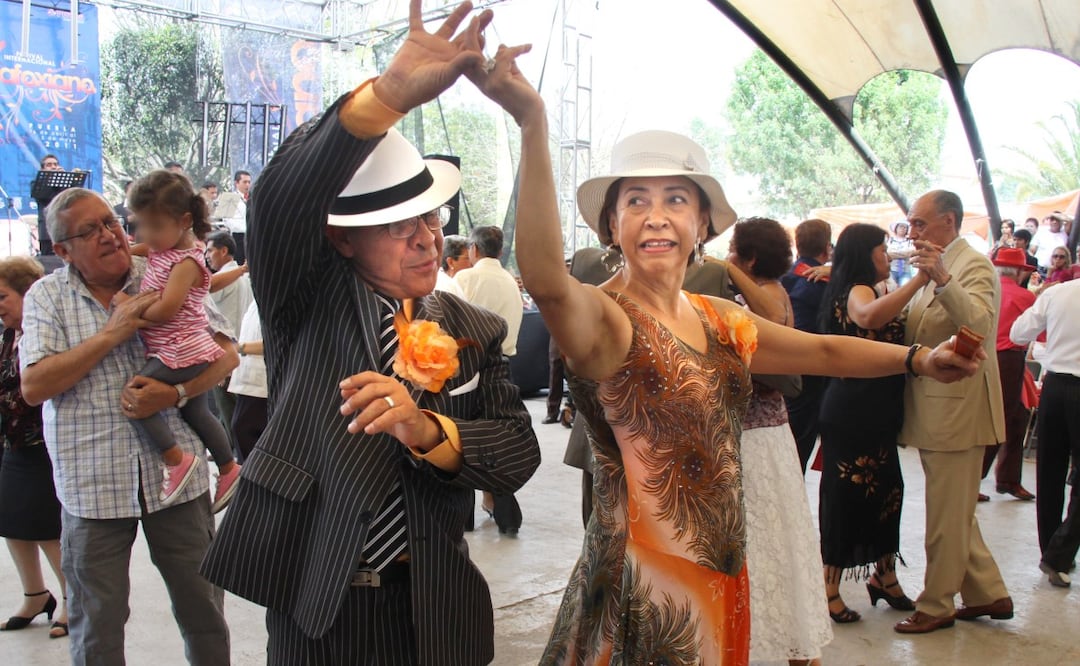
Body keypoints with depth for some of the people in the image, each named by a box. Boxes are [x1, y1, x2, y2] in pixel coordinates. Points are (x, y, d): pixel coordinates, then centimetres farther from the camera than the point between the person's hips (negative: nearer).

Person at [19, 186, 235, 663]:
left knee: (202, 605, 12)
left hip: (175, 473, 0)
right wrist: (113, 332, -17)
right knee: (96, 623, 12)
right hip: (91, 482, 0)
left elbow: (226, 352, -1)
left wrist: (175, 392, -19)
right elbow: (33, 387, -10)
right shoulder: (46, 296, 1)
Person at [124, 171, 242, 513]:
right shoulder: (161, 251, 11)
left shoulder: (185, 262, -17)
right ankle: (228, 470, 30)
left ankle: (177, 459, -10)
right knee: (196, 413, 19)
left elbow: (166, 309, -24)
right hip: (191, 355, 10)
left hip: (180, 353, -10)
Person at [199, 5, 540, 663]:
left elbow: (519, 453, -7)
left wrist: (428, 431, -26)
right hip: (313, 605, -2)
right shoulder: (306, 299, -6)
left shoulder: (477, 332, 0)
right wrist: (389, 95, -39)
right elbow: (279, 201, -25)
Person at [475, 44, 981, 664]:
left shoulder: (719, 320, 6)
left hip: (723, 575, 7)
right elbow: (546, 279, -39)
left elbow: (821, 351, 19)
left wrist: (918, 358, 14)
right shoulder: (603, 318, -17)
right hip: (643, 588, -7)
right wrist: (533, 124, -48)